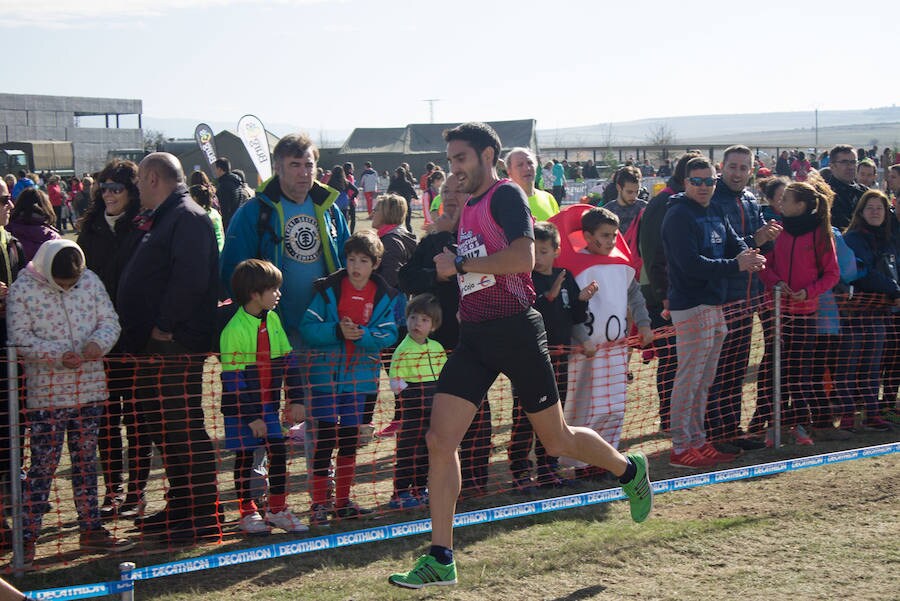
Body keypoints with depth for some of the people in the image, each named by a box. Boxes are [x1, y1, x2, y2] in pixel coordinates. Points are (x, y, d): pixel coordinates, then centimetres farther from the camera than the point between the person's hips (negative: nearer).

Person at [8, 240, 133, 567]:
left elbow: (109, 321, 5)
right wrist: (58, 355, -24)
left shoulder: (90, 281, 3)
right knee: (43, 466, -4)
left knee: (86, 462, 14)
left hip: (89, 389, 4)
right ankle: (26, 538, 2)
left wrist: (99, 342, -17)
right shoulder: (21, 290, -8)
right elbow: (20, 339, -11)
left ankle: (91, 530, 24)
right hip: (46, 394, -4)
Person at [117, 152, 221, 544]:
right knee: (160, 424, 16)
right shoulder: (164, 218, 20)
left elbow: (190, 278, -27)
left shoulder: (188, 218, -14)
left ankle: (203, 519, 0)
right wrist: (140, 330, 15)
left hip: (177, 346, -11)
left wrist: (166, 326, -22)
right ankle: (179, 508, 27)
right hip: (154, 344, 11)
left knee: (184, 430, -6)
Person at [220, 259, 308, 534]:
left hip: (268, 403, 6)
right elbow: (233, 380, -19)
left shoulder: (272, 319, 1)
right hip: (242, 408, -6)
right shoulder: (234, 330, -20)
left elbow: (288, 360, 6)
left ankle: (277, 510, 15)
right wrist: (252, 416, -18)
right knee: (244, 457, 4)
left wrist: (295, 399, 1)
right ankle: (248, 513, 18)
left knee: (278, 451, 3)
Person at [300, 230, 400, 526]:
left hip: (360, 376, 3)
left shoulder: (385, 296, 2)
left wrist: (362, 335, -22)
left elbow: (388, 335, -5)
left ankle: (342, 500, 22)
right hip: (326, 373, -3)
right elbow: (307, 327, -9)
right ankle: (319, 503, 0)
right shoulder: (328, 288, -5)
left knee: (350, 439, 11)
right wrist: (337, 331, -24)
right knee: (326, 437, -6)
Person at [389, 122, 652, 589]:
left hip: (514, 331, -7)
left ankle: (630, 471, 36)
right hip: (475, 336, 7)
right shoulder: (469, 206, 17)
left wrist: (460, 264, -18)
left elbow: (524, 257, -24)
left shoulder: (506, 195, -9)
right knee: (440, 441, -5)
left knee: (556, 440, 7)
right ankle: (439, 560, -1)